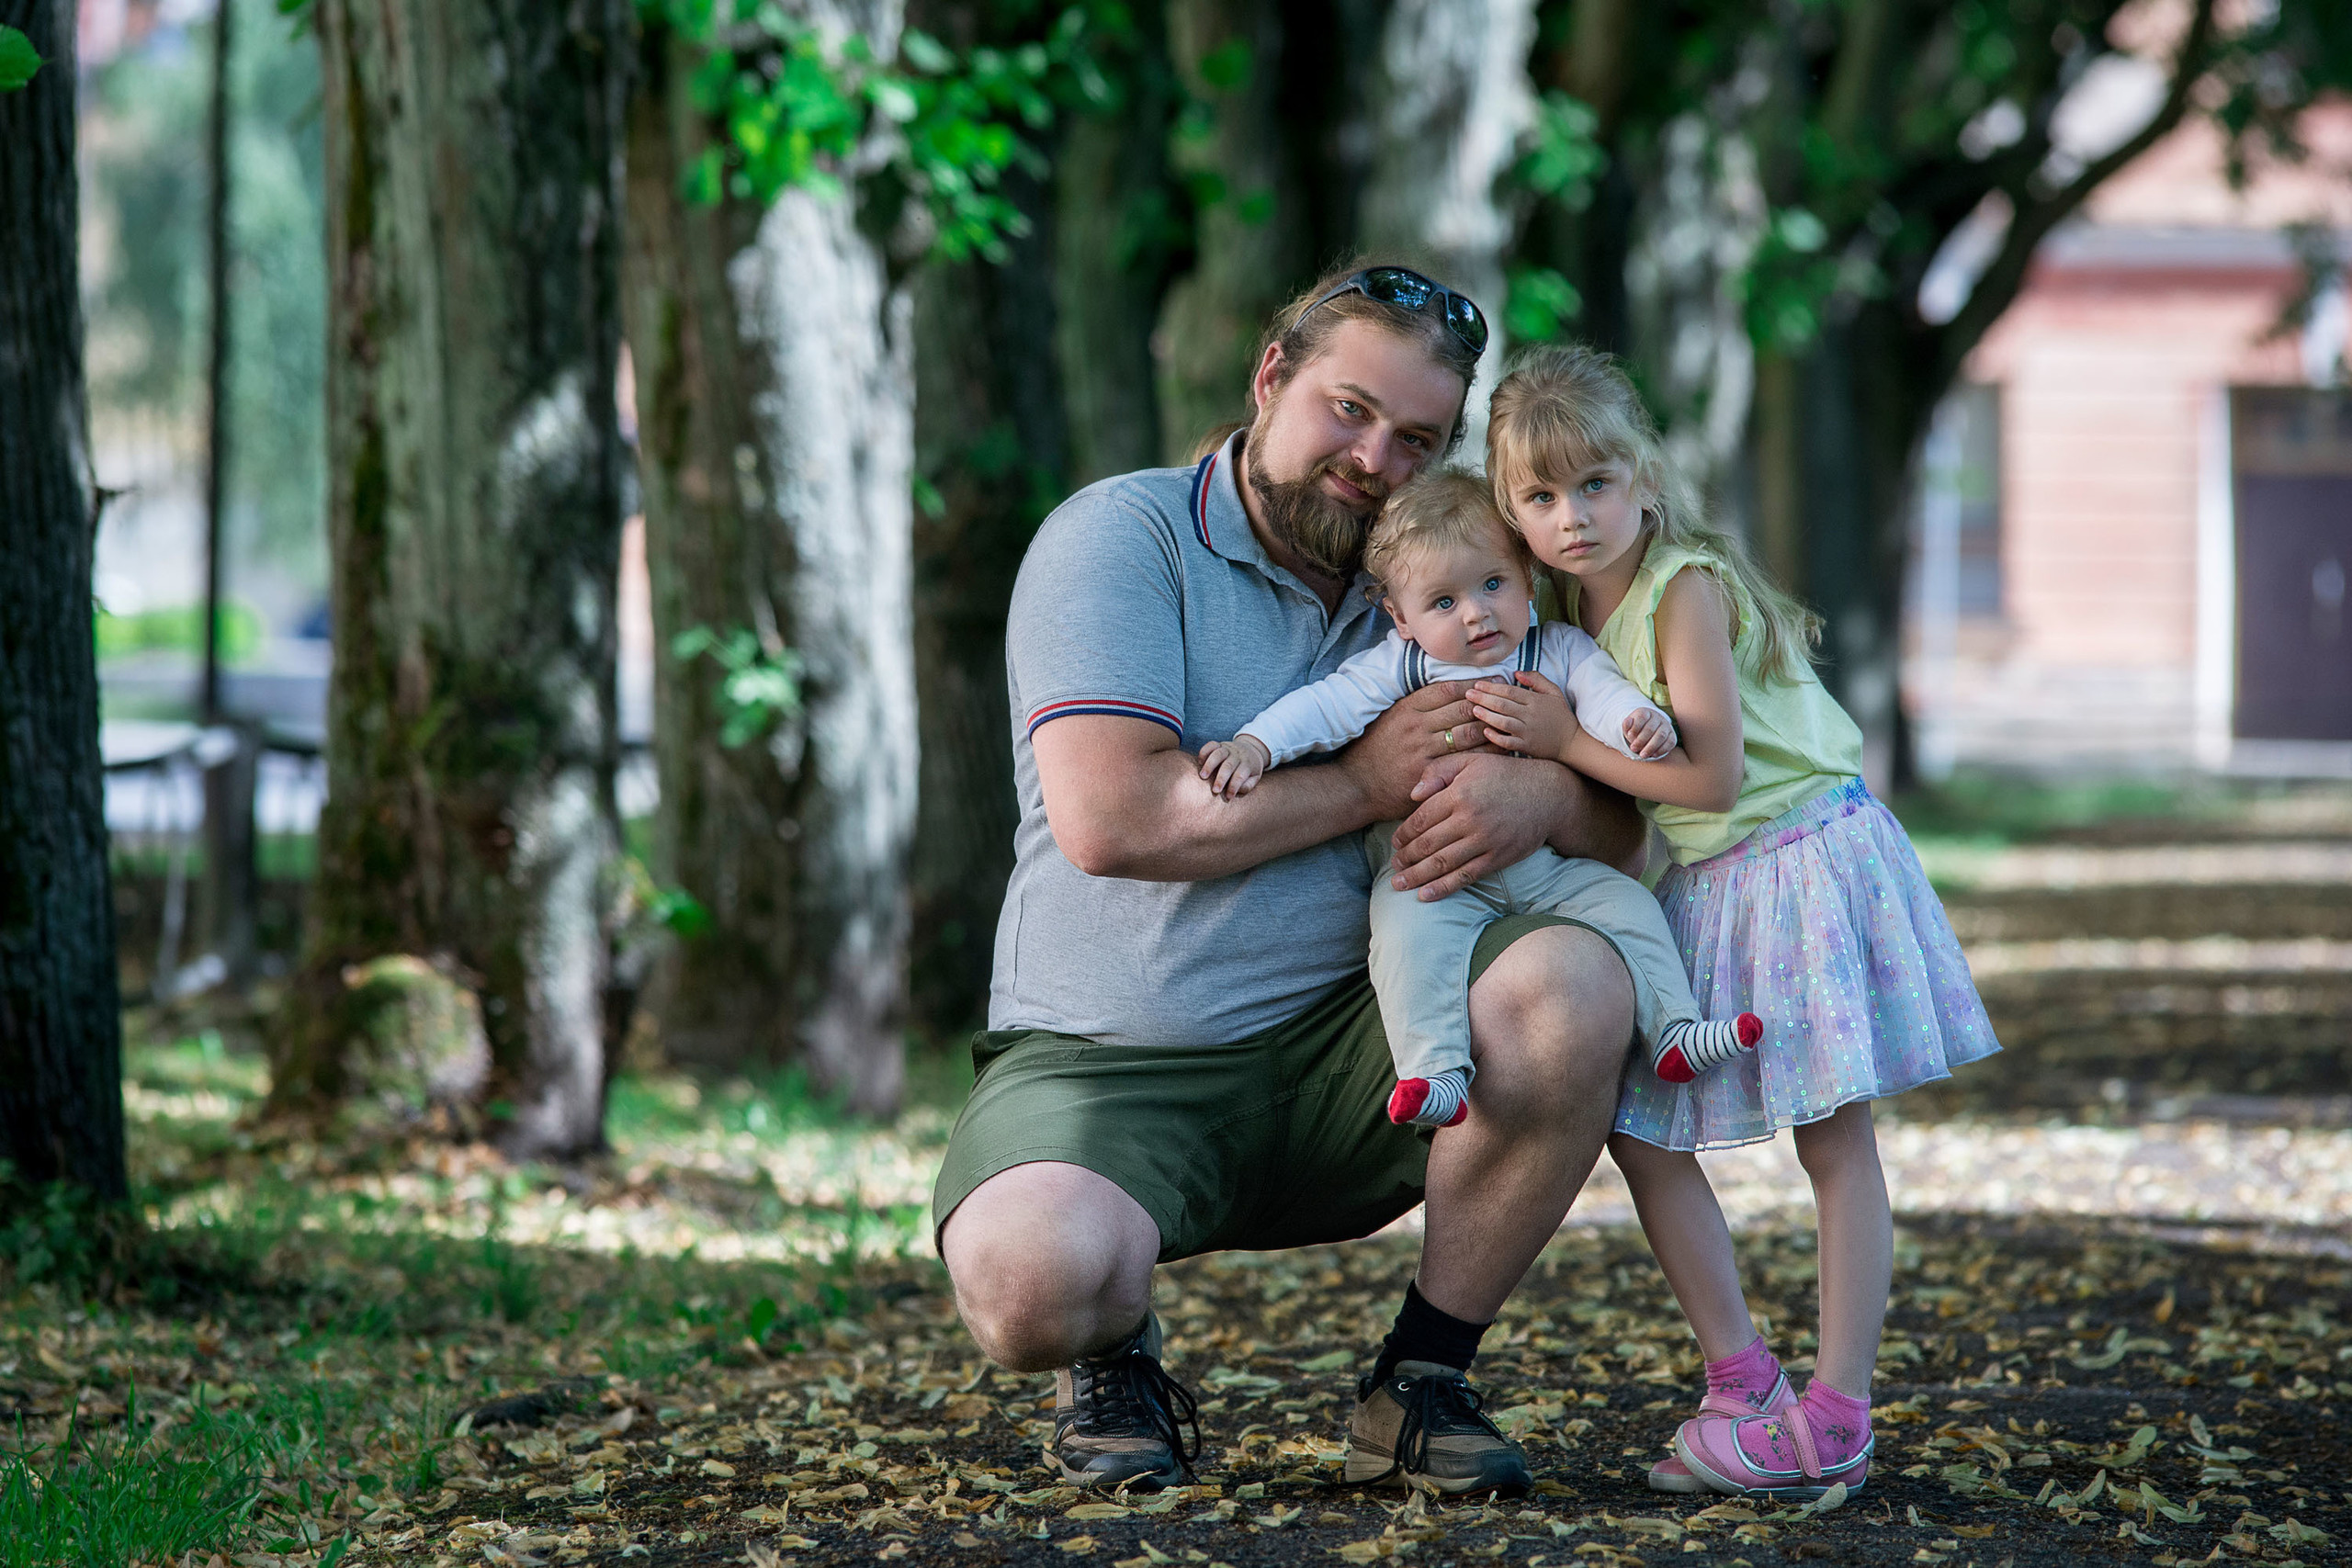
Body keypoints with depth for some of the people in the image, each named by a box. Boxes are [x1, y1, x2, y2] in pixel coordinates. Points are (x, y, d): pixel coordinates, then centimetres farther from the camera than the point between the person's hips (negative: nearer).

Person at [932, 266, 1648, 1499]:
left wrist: (1542, 798, -19)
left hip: (1339, 1059, 5)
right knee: (1030, 1276, -37)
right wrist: (1369, 780, -14)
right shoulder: (1123, 536, -6)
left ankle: (1419, 1378, -5)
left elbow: (1623, 828, 7)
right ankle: (1115, 1359, 4)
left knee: (1572, 986, -25)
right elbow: (1108, 817, -21)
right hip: (1105, 1066, -5)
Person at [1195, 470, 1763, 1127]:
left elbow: (1601, 692, -7)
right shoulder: (1398, 666, 2)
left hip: (1550, 866, 2)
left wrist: (1638, 721, -31)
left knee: (1626, 903, -14)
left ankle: (1672, 1032, -6)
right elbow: (1325, 706, -5)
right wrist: (1254, 745, -21)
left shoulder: (1558, 650, 6)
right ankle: (1434, 1071, -35)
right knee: (1410, 929, -30)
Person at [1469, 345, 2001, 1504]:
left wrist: (1564, 738, -19)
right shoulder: (1569, 612, 5)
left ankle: (1835, 1415, -3)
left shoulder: (1685, 586, -18)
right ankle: (1742, 1385, 13)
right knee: (1636, 1130, 5)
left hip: (1803, 860, -8)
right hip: (1695, 889, 8)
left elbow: (1711, 775, -22)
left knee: (1834, 1140, -3)